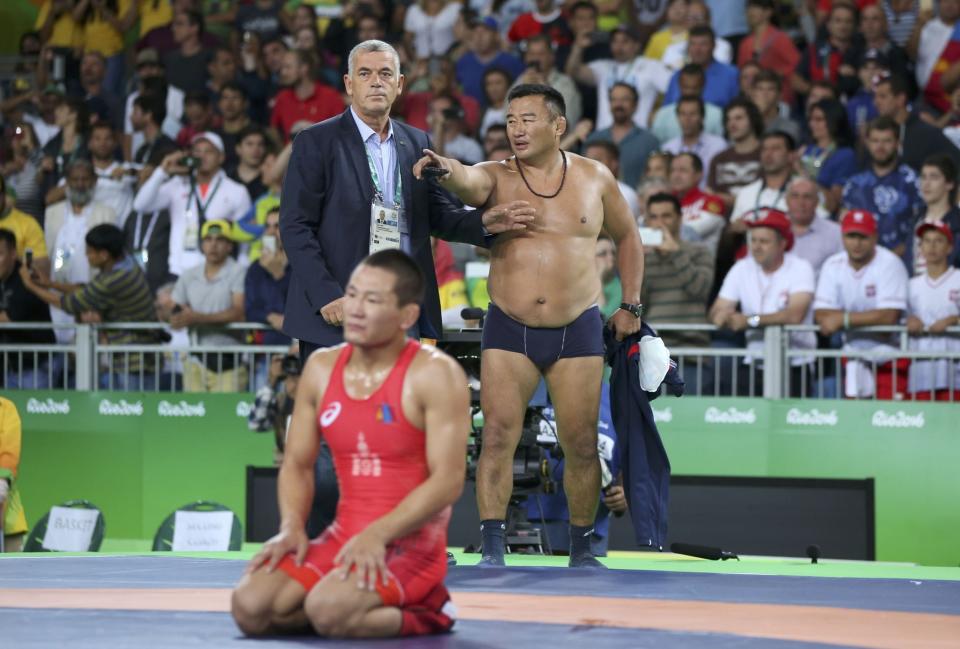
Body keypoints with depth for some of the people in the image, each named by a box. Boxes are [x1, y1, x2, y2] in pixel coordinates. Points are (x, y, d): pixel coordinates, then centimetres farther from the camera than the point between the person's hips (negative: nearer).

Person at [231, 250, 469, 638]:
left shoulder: (435, 375, -10)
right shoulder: (321, 368, 7)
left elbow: (448, 481, -16)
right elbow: (297, 463, 12)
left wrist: (378, 535, -25)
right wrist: (292, 528, -7)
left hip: (409, 545, -6)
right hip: (341, 537, 6)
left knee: (329, 611, -33)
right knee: (249, 608, -16)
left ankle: (419, 615, -3)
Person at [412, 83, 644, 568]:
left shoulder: (594, 178, 5)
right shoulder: (497, 177, -1)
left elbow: (627, 237, 19)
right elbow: (467, 181, -26)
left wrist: (630, 305, 14)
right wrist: (444, 168, -49)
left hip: (577, 329, 1)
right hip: (508, 329, -1)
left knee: (581, 444, 3)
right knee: (497, 436, -10)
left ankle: (581, 548, 17)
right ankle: (492, 548, -7)